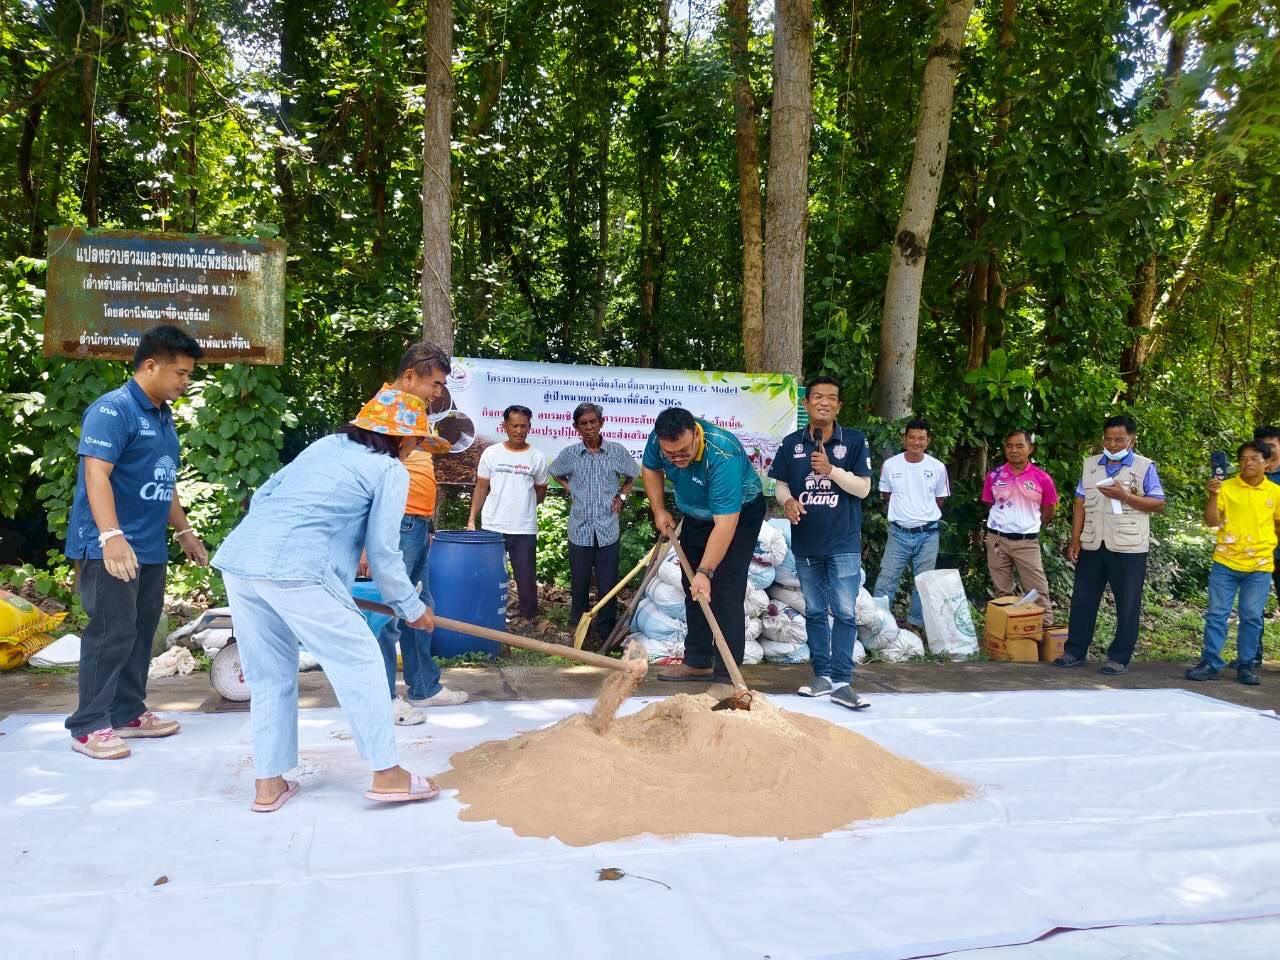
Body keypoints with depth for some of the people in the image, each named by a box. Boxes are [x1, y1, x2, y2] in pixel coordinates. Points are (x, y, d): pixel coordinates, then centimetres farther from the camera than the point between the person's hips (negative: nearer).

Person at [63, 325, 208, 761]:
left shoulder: (163, 418, 15)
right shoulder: (112, 410, -12)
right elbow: (96, 474, -22)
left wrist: (184, 532, 25)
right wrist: (111, 536, -32)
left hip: (150, 547, 9)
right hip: (110, 547, -9)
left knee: (140, 632, 13)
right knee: (111, 633, -6)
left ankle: (128, 713, 23)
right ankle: (89, 726, 3)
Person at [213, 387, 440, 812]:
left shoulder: (325, 446, 25)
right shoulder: (390, 470, 6)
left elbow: (261, 497, 24)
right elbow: (383, 553, 4)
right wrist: (412, 608, 16)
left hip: (238, 559, 8)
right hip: (294, 569, -7)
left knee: (270, 673, 17)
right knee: (359, 661, 5)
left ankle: (269, 784, 22)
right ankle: (387, 774, 9)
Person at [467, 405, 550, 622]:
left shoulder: (537, 457, 1)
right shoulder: (491, 453, 2)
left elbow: (540, 492, 12)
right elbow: (481, 489, 5)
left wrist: (522, 506, 11)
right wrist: (471, 519, 1)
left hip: (525, 530, 0)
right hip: (492, 528, 0)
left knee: (526, 577, 6)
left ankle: (527, 617, 19)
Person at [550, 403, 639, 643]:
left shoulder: (617, 451, -2)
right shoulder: (569, 454, -1)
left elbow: (632, 476, 16)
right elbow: (555, 473, 19)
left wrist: (622, 496, 4)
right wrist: (569, 488, 5)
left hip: (608, 529, 0)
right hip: (579, 529, 1)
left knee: (608, 584, 4)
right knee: (579, 582, 11)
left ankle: (606, 628, 17)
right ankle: (577, 626, 27)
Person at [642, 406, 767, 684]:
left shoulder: (722, 455, -41)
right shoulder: (659, 440, -22)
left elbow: (725, 523, -42)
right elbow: (651, 469, 4)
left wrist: (705, 572, -44)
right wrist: (659, 510, -5)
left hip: (739, 514, -7)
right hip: (696, 514, 7)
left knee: (725, 594, -15)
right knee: (693, 590, 11)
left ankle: (726, 676, -10)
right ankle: (698, 662, 23)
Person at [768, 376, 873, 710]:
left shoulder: (855, 440, -4)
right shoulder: (792, 443, 3)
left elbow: (863, 488, -7)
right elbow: (781, 484, 8)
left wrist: (831, 469, -20)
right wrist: (787, 500, -13)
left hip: (844, 542, -3)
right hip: (806, 543, 3)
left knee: (845, 613, -5)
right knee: (814, 612, 11)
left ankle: (841, 682, -2)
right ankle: (822, 676, 21)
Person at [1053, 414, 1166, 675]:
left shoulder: (1145, 467, -2)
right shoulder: (1090, 465, 9)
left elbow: (1159, 504, -6)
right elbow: (1080, 504, 8)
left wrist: (1125, 496, -18)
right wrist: (1075, 541, 2)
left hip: (1128, 547, -4)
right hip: (1092, 544, 4)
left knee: (1126, 604, 3)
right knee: (1082, 599, 8)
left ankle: (1119, 658, 12)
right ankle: (1075, 651, 18)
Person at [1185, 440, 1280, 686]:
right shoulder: (1226, 487, -2)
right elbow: (1211, 522, -5)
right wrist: (1212, 496, -20)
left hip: (1260, 566, 1)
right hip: (1225, 563, -1)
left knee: (1251, 617, 5)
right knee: (1216, 613, 0)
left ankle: (1246, 665, 16)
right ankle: (1210, 662, 7)